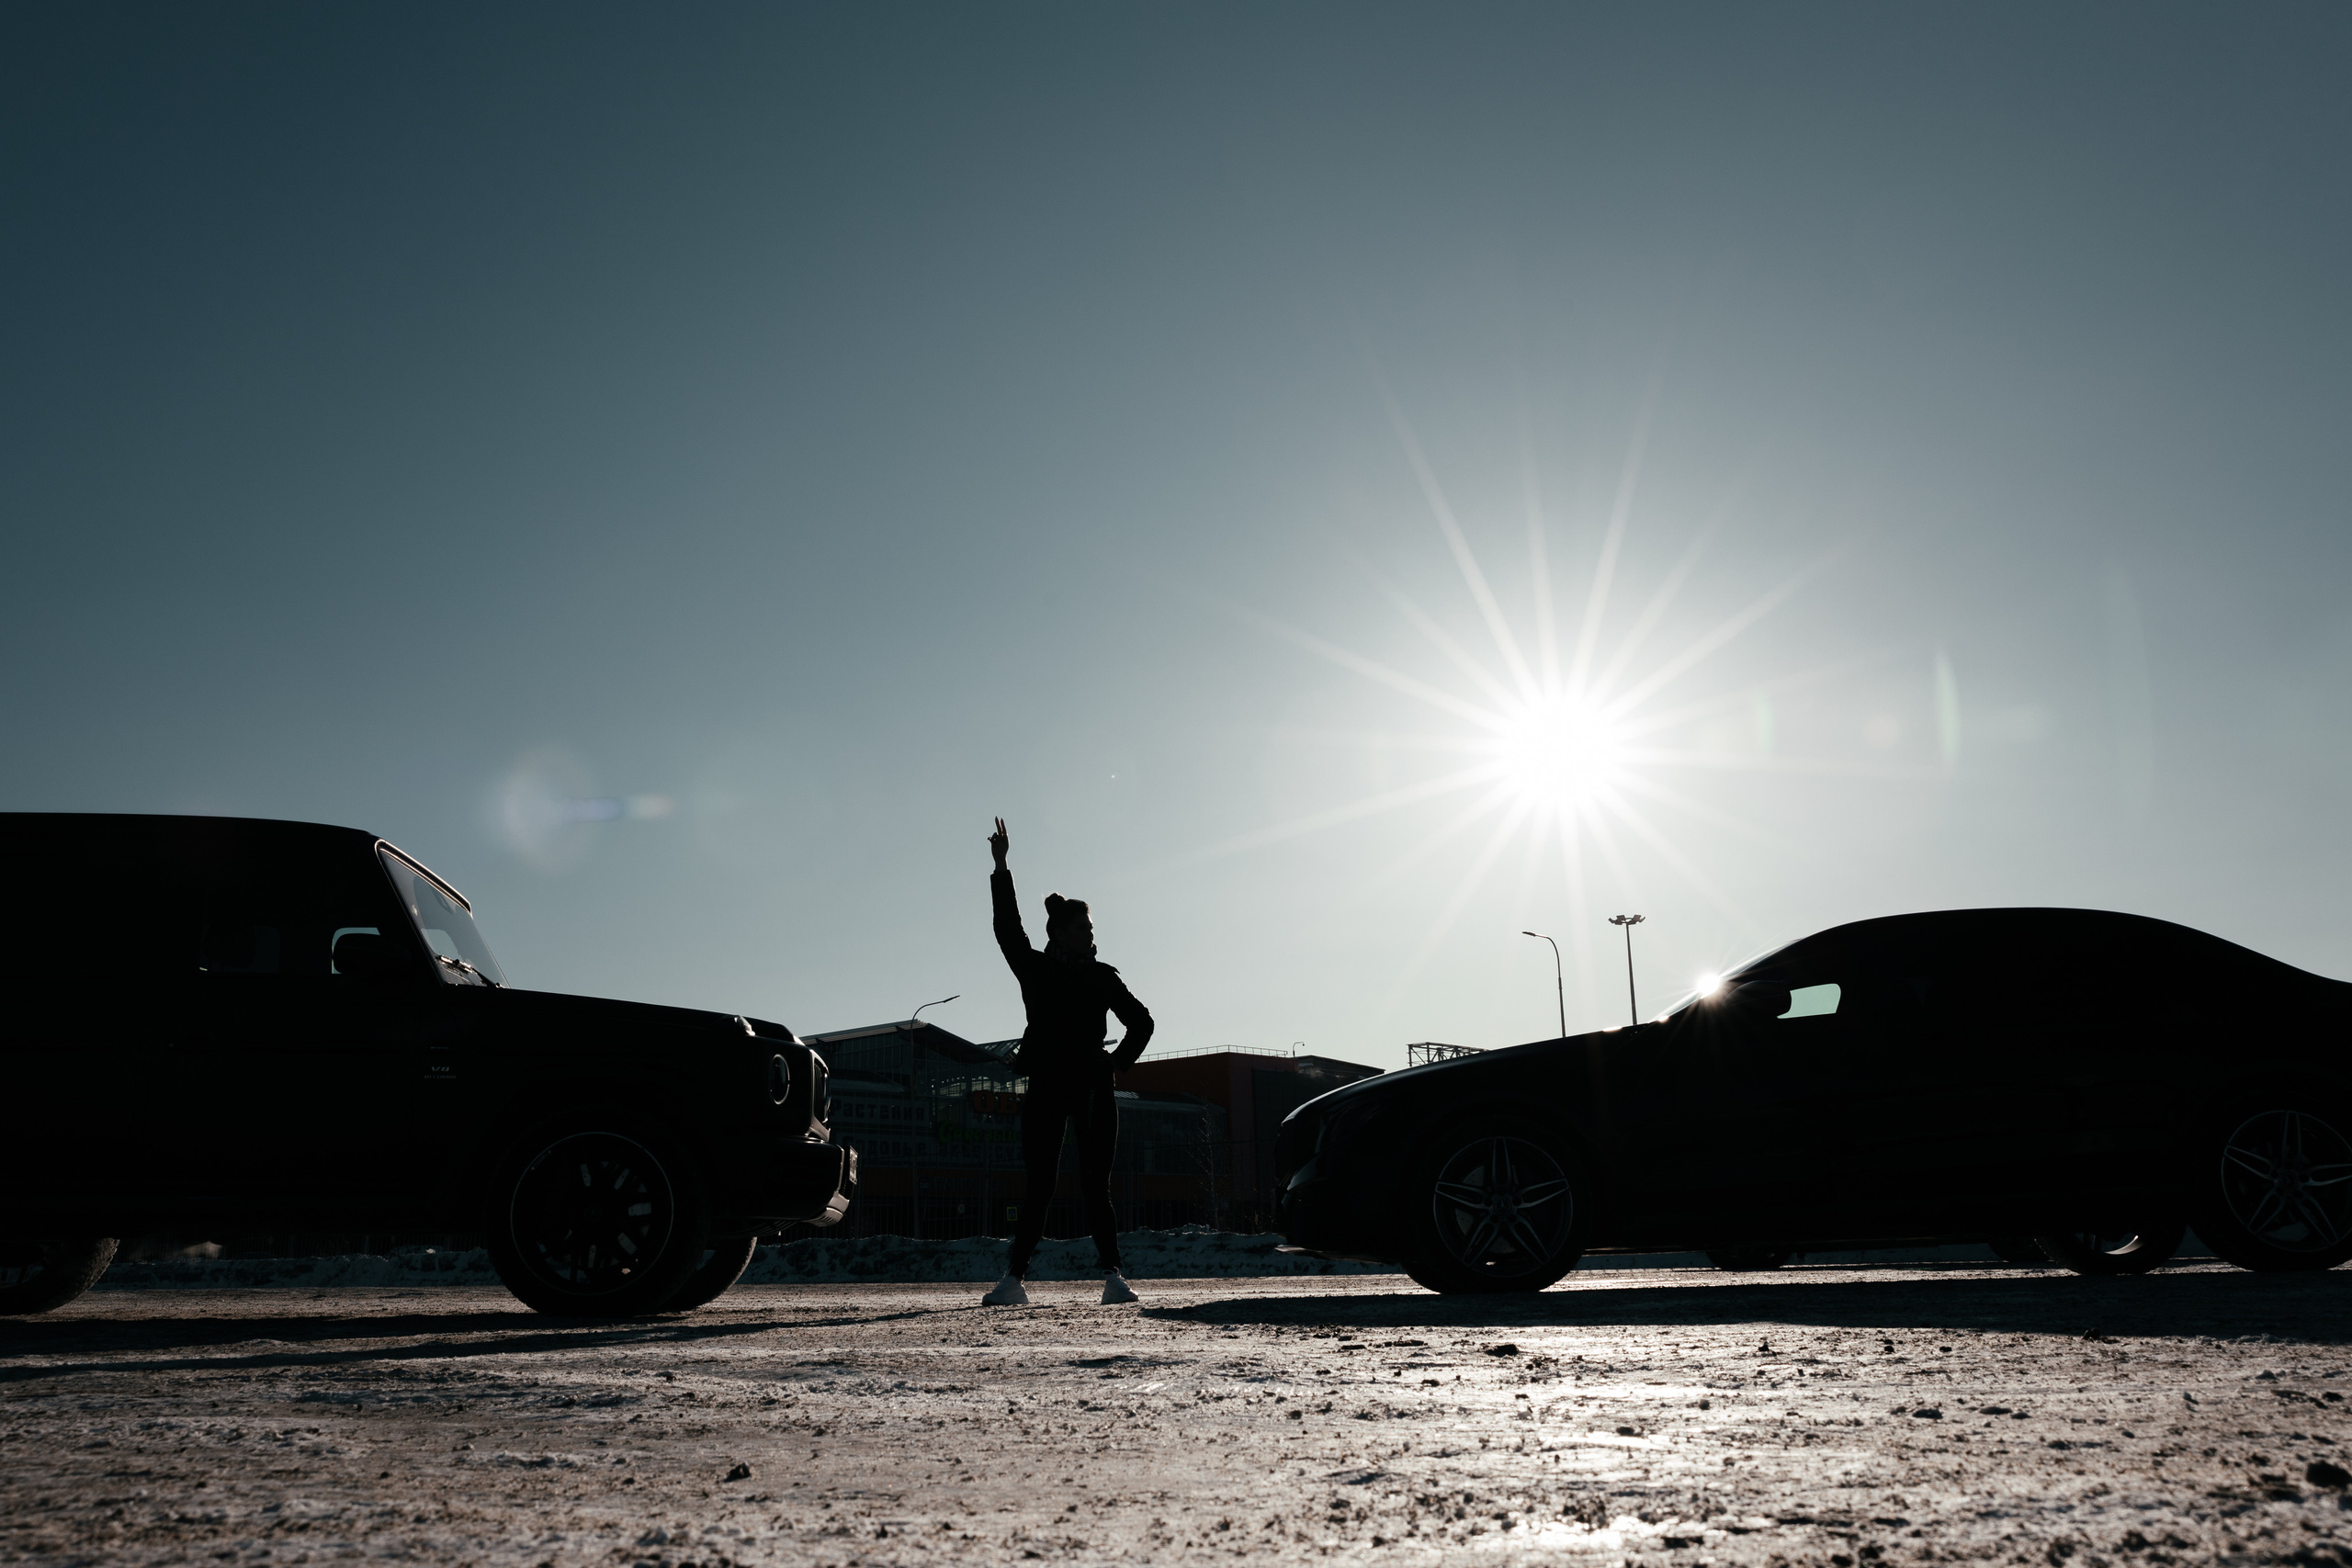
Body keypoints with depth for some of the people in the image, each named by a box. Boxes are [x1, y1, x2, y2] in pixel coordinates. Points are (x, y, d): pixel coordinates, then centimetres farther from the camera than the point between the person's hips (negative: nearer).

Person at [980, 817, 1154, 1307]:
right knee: (1039, 1186, -3)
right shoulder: (1035, 969, 6)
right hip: (1046, 1087, -1)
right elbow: (1007, 928, -6)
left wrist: (1120, 1061, 6)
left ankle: (1113, 1275, -1)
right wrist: (1001, 870, -12)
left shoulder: (1103, 977, 10)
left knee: (1096, 1185, -1)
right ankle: (1014, 1279, 0)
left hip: (1093, 1087, 1)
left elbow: (1141, 1022, 19)